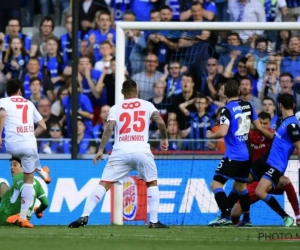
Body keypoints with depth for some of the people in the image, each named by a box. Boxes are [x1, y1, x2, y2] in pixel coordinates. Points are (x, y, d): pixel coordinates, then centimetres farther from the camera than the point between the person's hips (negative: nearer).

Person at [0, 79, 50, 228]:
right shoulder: (29, 104, 19)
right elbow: (42, 126, 20)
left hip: (12, 145, -1)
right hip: (29, 144, 1)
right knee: (29, 181, 11)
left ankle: (40, 171, 47)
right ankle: (23, 217, 14)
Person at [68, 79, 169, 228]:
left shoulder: (116, 108, 11)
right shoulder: (146, 105, 11)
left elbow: (109, 128, -3)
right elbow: (160, 122, -2)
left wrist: (101, 150, -3)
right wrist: (164, 139, 14)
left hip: (120, 152, 0)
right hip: (142, 151, 0)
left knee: (104, 184, 0)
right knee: (152, 183, 19)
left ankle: (84, 216, -11)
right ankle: (154, 221, 11)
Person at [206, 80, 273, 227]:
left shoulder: (227, 109, -14)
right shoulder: (247, 106, 6)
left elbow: (222, 132, -23)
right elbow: (258, 127, 13)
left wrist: (211, 135, -2)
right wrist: (273, 137, 29)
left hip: (234, 155, -8)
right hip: (247, 154, 8)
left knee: (216, 184, -8)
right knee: (240, 185, 23)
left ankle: (226, 216, -21)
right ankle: (246, 219, 25)